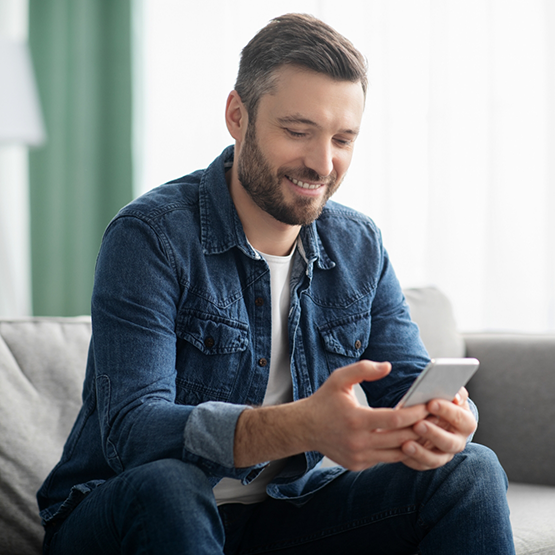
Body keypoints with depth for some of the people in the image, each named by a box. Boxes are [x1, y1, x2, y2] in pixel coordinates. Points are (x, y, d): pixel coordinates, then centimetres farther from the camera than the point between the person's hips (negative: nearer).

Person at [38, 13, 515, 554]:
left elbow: (409, 384, 0)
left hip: (280, 511, 4)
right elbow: (131, 430, -28)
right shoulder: (150, 237, -17)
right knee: (165, 485, -38)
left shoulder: (360, 247, 2)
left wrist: (445, 422, -28)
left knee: (472, 470, -13)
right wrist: (305, 425, -45)